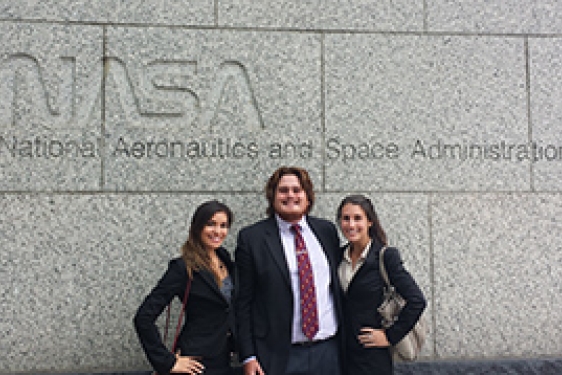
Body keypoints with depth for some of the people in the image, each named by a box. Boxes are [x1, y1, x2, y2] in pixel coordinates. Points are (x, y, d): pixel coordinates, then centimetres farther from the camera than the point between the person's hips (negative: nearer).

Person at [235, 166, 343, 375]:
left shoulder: (327, 231, 7)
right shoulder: (251, 238, -3)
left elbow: (338, 284, 14)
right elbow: (243, 302, -3)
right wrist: (248, 357, -7)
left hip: (327, 350, 3)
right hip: (278, 356, -3)